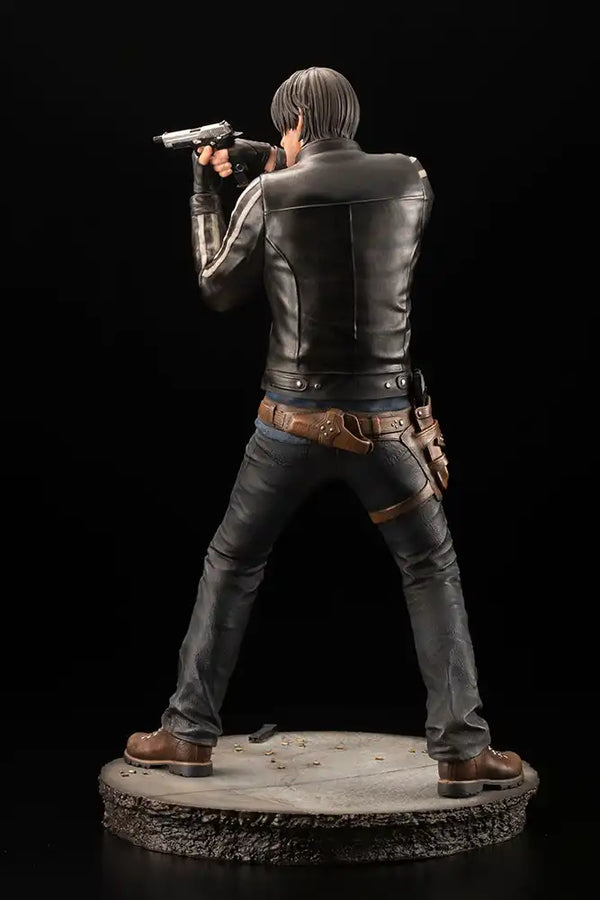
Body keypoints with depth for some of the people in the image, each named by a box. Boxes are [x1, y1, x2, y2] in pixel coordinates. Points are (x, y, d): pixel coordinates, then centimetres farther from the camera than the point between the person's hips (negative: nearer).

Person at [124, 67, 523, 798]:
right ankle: (462, 752, 4)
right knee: (432, 574, 9)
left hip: (293, 420, 0)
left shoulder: (269, 195, -5)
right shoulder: (410, 180, -1)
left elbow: (220, 291, 8)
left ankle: (189, 733, 20)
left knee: (231, 565, 15)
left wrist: (206, 193, 18)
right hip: (384, 421, 0)